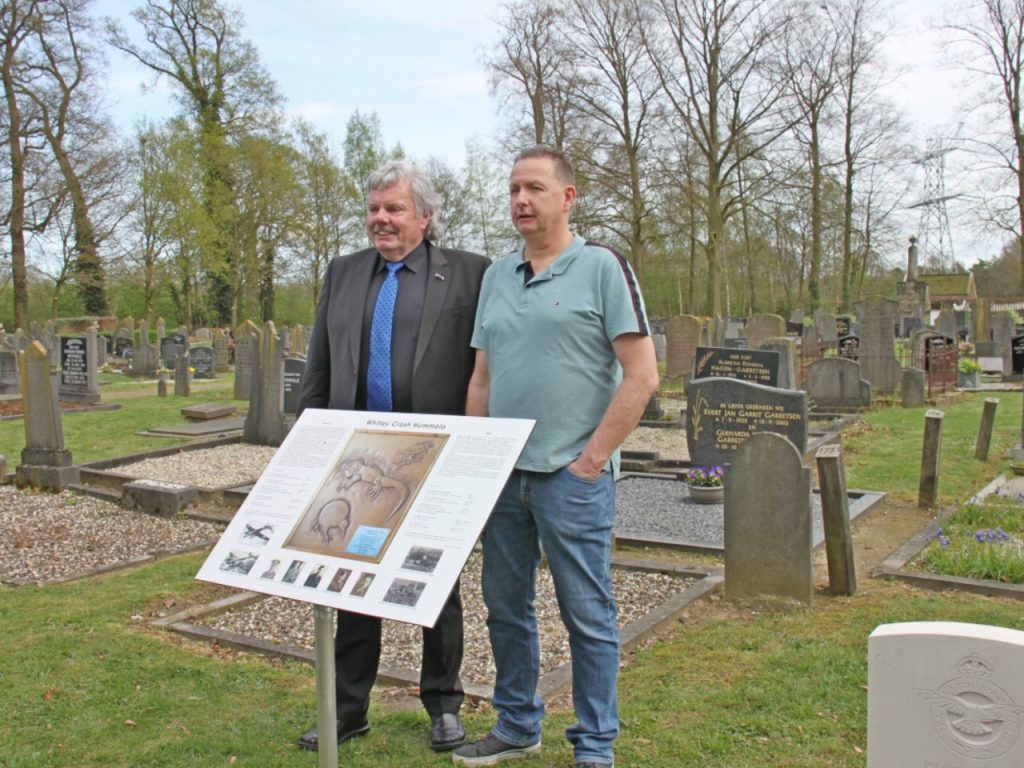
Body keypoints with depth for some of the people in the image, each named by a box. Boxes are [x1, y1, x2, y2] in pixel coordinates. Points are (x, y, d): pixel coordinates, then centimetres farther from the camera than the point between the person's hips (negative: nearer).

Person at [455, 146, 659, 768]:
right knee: (506, 607, 15)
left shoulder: (602, 267, -5)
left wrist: (593, 458, -12)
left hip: (572, 475, -6)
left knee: (588, 615, 4)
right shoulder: (496, 275, 13)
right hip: (502, 474, 6)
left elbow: (642, 375, -9)